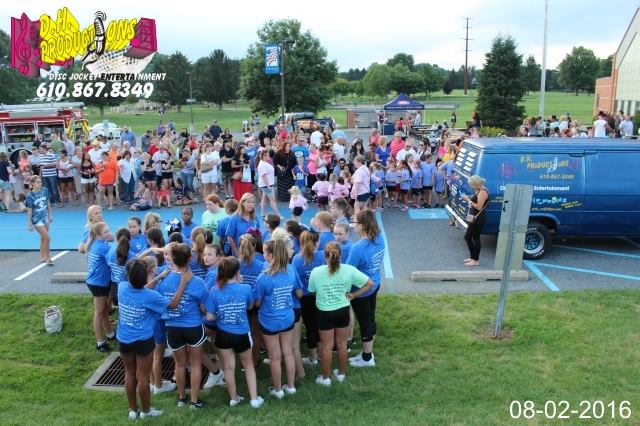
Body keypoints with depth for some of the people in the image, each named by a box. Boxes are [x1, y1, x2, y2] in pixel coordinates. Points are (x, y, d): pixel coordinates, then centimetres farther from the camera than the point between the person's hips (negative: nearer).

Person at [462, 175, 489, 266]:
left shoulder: (483, 192, -17)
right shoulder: (479, 191, 13)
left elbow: (479, 207, -21)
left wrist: (468, 200, -16)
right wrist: (469, 198, 1)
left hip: (478, 219, -11)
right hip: (474, 219, 11)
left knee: (475, 239, -2)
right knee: (467, 237, 17)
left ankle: (476, 260, 8)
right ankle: (472, 257, 28)